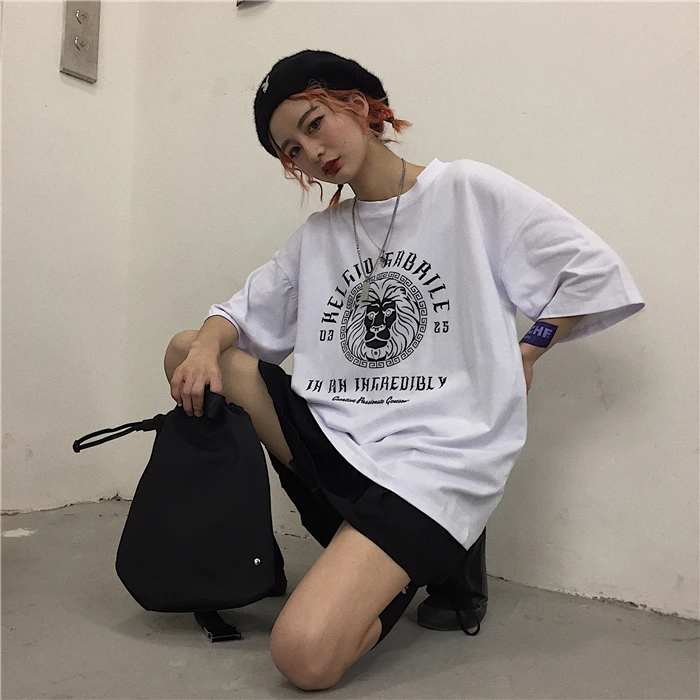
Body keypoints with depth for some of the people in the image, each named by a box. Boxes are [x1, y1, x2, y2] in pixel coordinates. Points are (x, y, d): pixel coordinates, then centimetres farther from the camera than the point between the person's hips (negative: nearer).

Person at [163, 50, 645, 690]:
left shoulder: (470, 192, 1)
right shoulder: (317, 236, 18)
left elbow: (596, 274, 0)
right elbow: (245, 315, 16)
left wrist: (522, 355, -2)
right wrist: (209, 344, -6)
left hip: (434, 458, -7)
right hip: (333, 431, 7)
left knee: (306, 655, -24)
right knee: (187, 354, 0)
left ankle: (443, 558, 8)